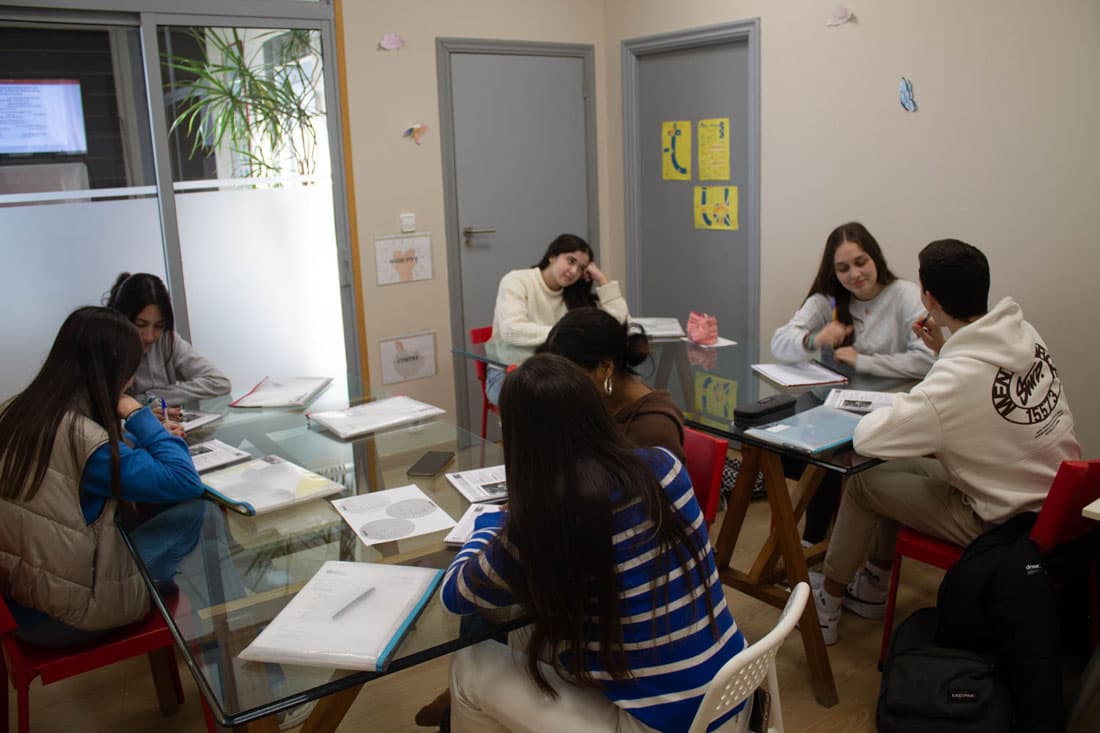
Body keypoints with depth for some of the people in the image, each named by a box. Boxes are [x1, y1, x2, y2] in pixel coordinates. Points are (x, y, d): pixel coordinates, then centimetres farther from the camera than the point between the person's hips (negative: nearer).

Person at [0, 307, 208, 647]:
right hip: (66, 616, -8)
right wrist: (139, 417, -14)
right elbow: (185, 481, -22)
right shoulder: (83, 439, -26)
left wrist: (140, 431, 10)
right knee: (194, 512, 1)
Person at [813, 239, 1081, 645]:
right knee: (897, 468, 19)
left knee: (863, 482, 3)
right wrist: (944, 350, 4)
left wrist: (894, 408, -11)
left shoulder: (956, 378, -32)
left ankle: (826, 606, 21)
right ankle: (872, 588, 34)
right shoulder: (1025, 334, -6)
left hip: (1008, 525, -8)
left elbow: (868, 439, -31)